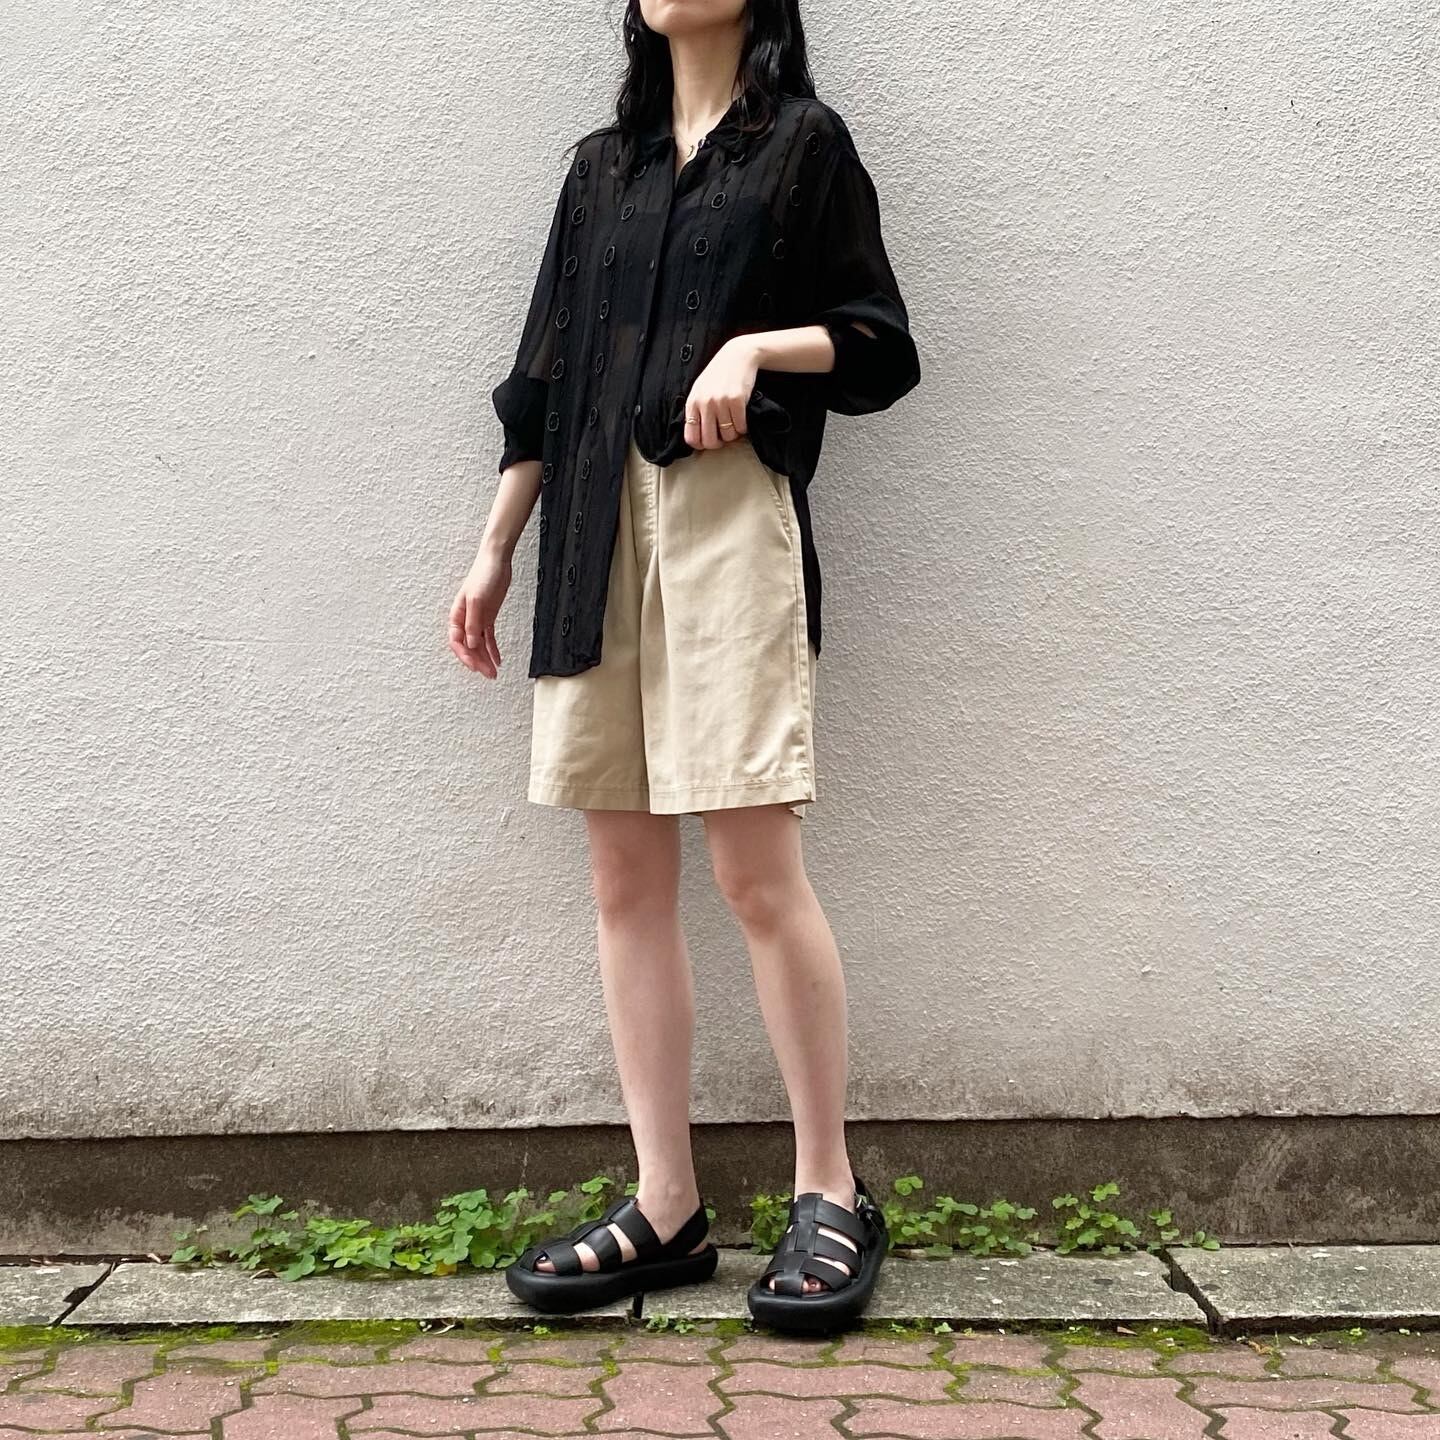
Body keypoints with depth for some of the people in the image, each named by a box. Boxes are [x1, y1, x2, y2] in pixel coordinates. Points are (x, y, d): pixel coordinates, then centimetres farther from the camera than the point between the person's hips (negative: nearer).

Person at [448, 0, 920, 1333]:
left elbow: (881, 349, 5)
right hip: (595, 531, 5)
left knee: (757, 870, -9)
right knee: (626, 879, 2)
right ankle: (666, 1208, 8)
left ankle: (830, 1193, 4)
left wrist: (759, 345, -13)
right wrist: (494, 556, 17)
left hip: (729, 517, -5)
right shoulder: (603, 166, 21)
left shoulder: (804, 143, 8)